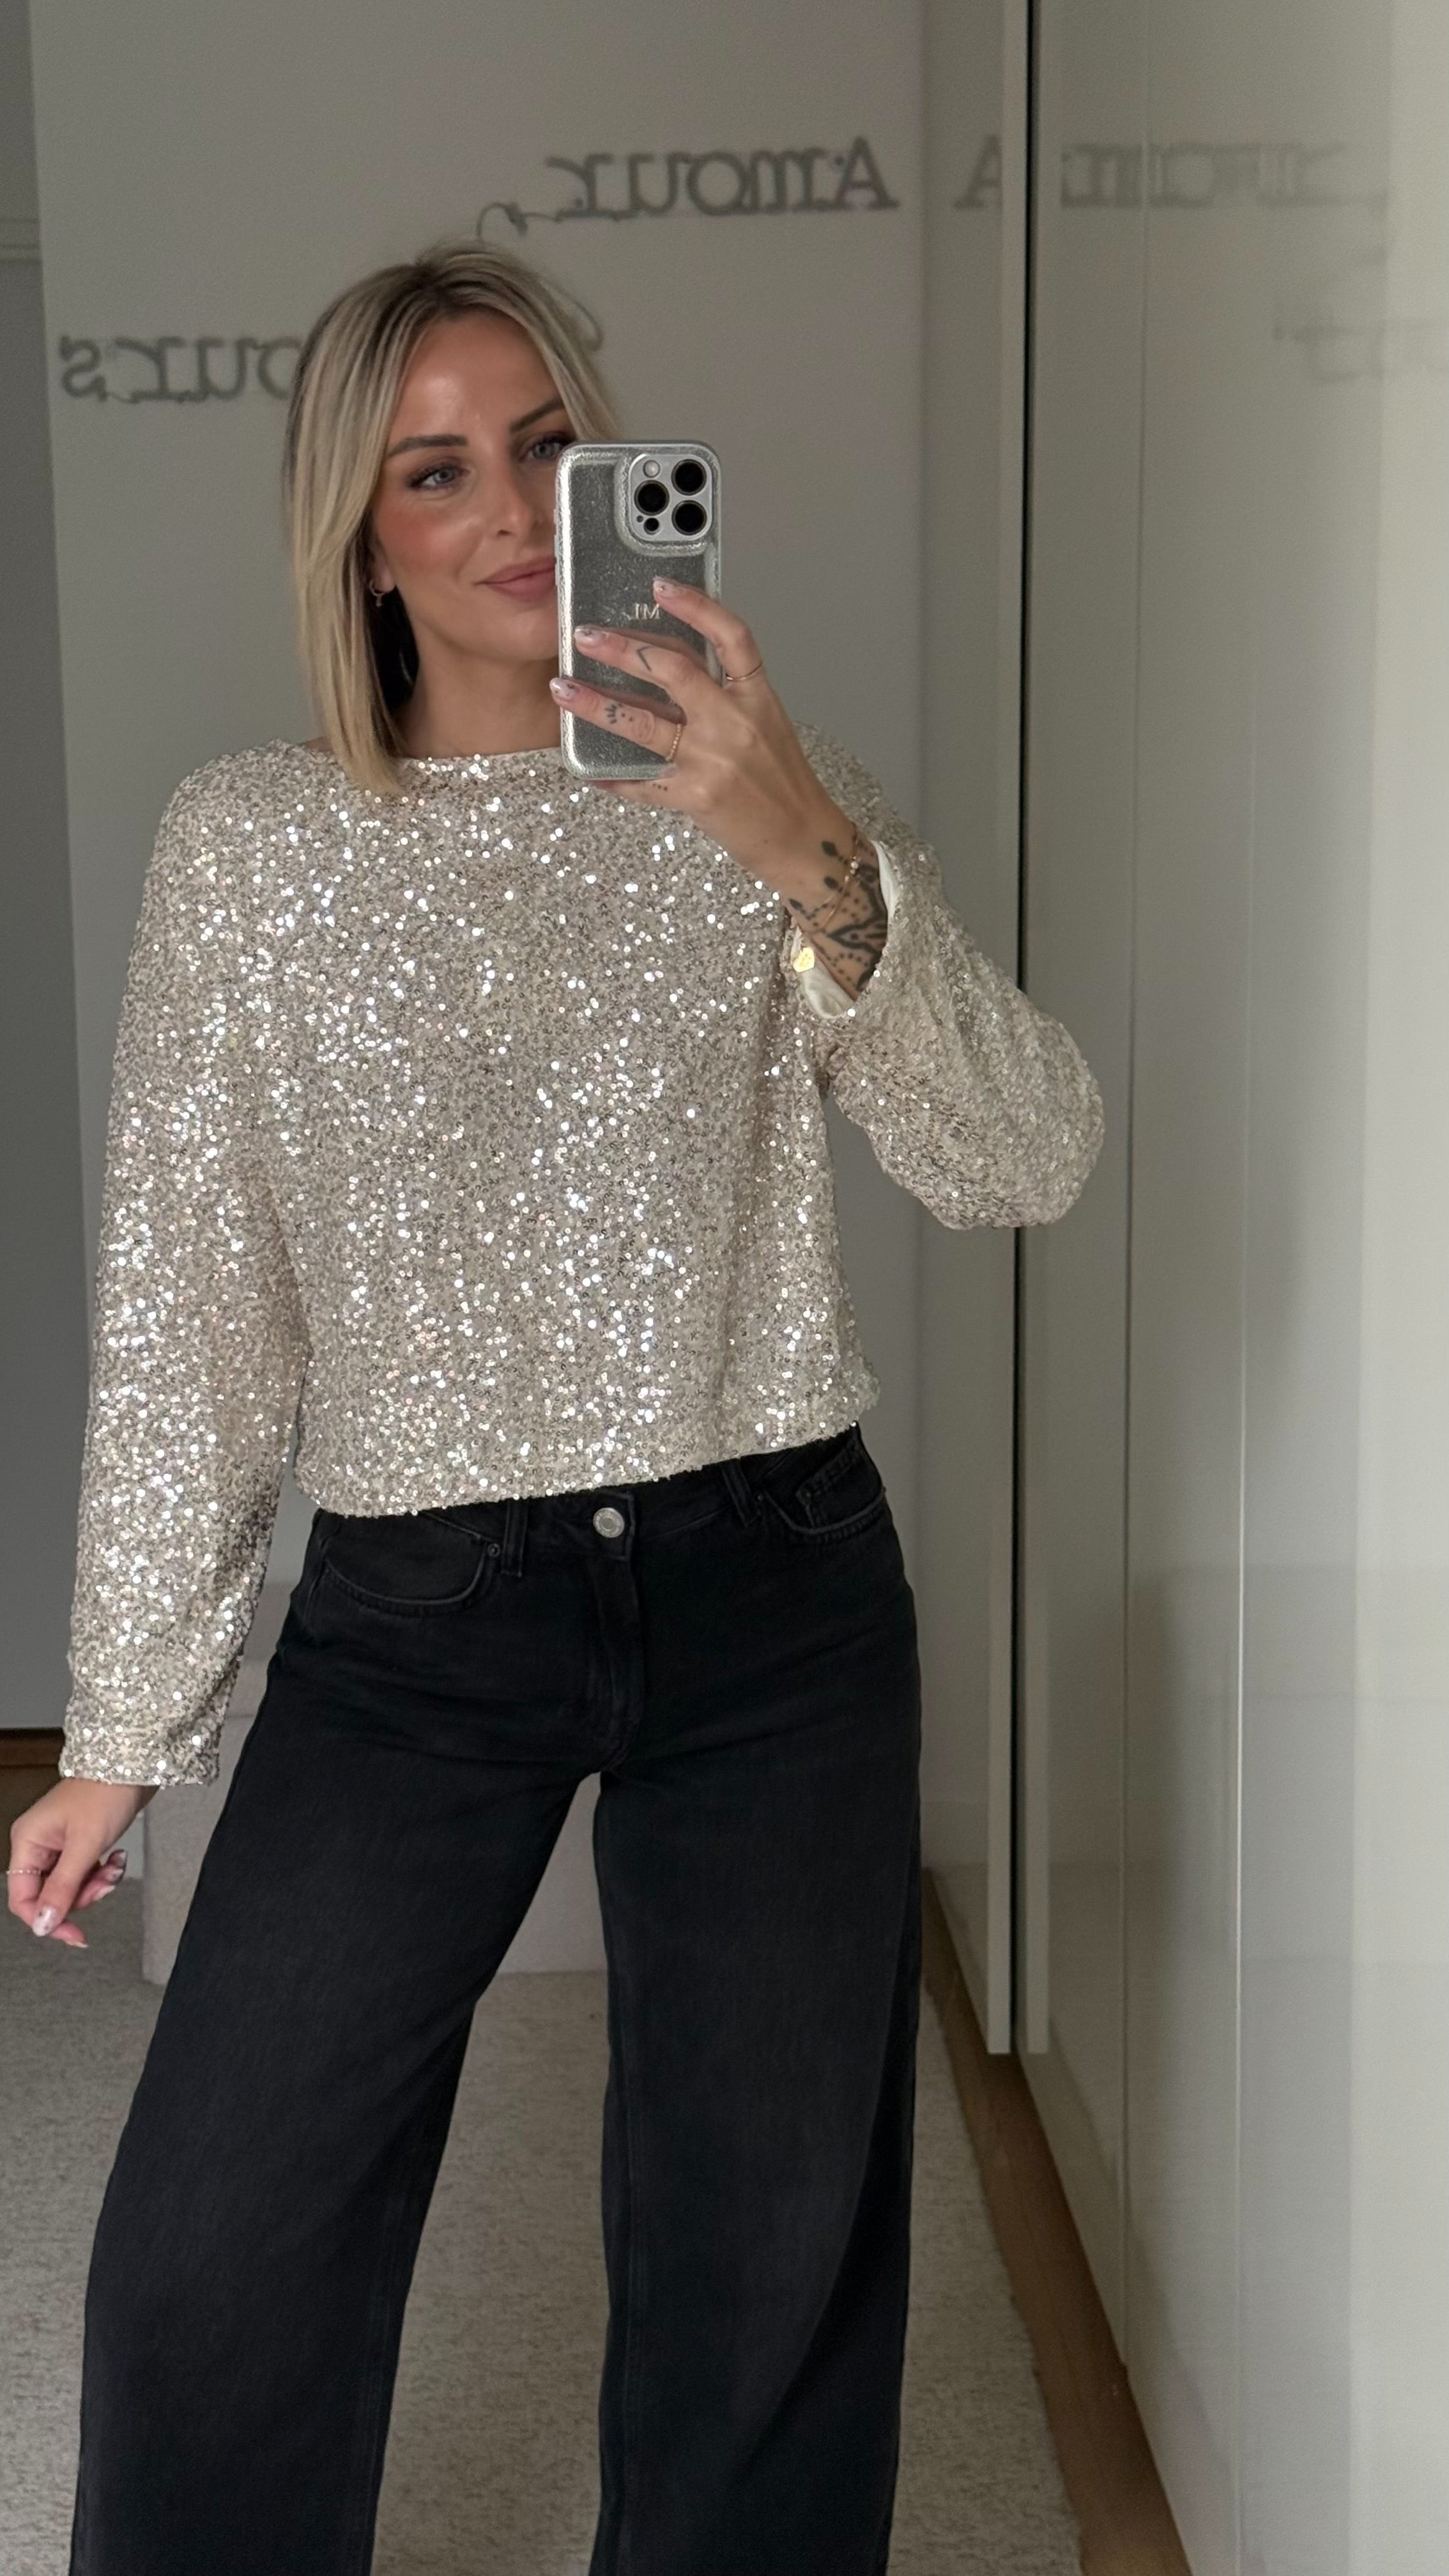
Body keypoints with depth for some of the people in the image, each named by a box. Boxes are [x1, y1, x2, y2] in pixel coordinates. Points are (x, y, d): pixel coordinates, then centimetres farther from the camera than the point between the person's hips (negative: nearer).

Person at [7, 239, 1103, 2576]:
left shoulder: (775, 803, 2)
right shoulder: (247, 840, 1)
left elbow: (1026, 1164, -10)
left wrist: (819, 867, -25)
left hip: (771, 1600, 1)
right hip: (416, 1615, 0)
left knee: (765, 2259, 10)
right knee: (204, 2261, 1)